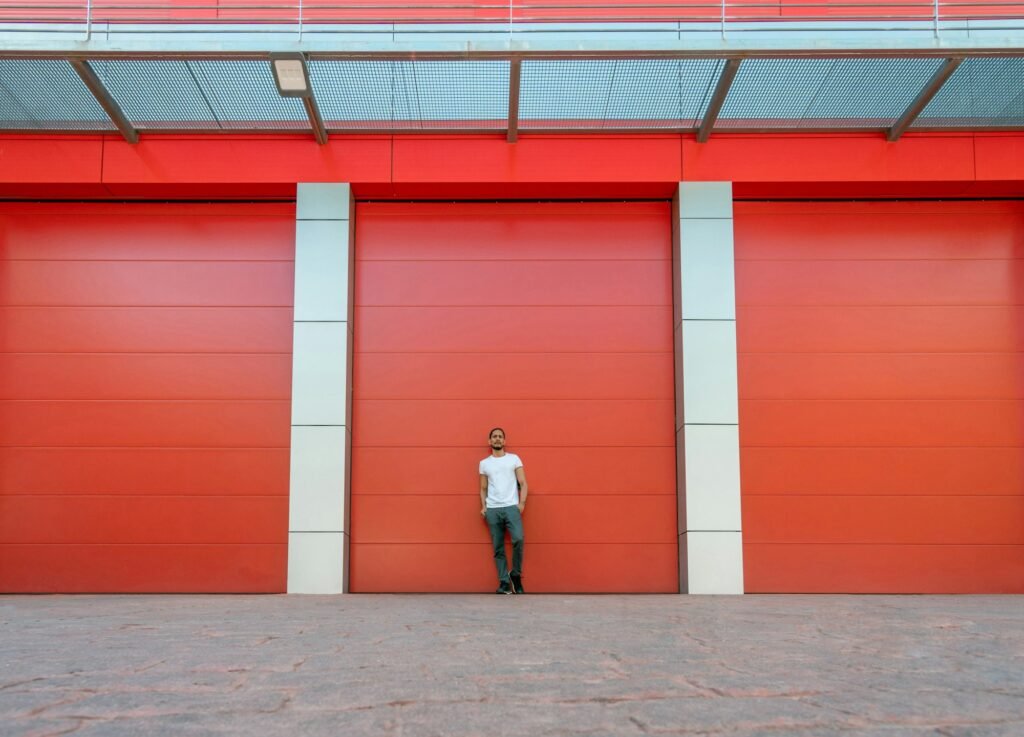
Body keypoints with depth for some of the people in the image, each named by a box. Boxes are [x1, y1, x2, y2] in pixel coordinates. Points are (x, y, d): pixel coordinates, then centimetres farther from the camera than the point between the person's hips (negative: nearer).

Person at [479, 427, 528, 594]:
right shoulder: (484, 463, 13)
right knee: (498, 548, 0)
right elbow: (483, 488, 17)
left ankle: (516, 574, -1)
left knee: (518, 539, -21)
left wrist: (522, 503, -7)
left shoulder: (514, 459, 8)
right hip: (493, 510, 2)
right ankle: (504, 582, 3)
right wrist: (483, 506, 3)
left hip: (511, 507, -2)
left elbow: (523, 483, 5)